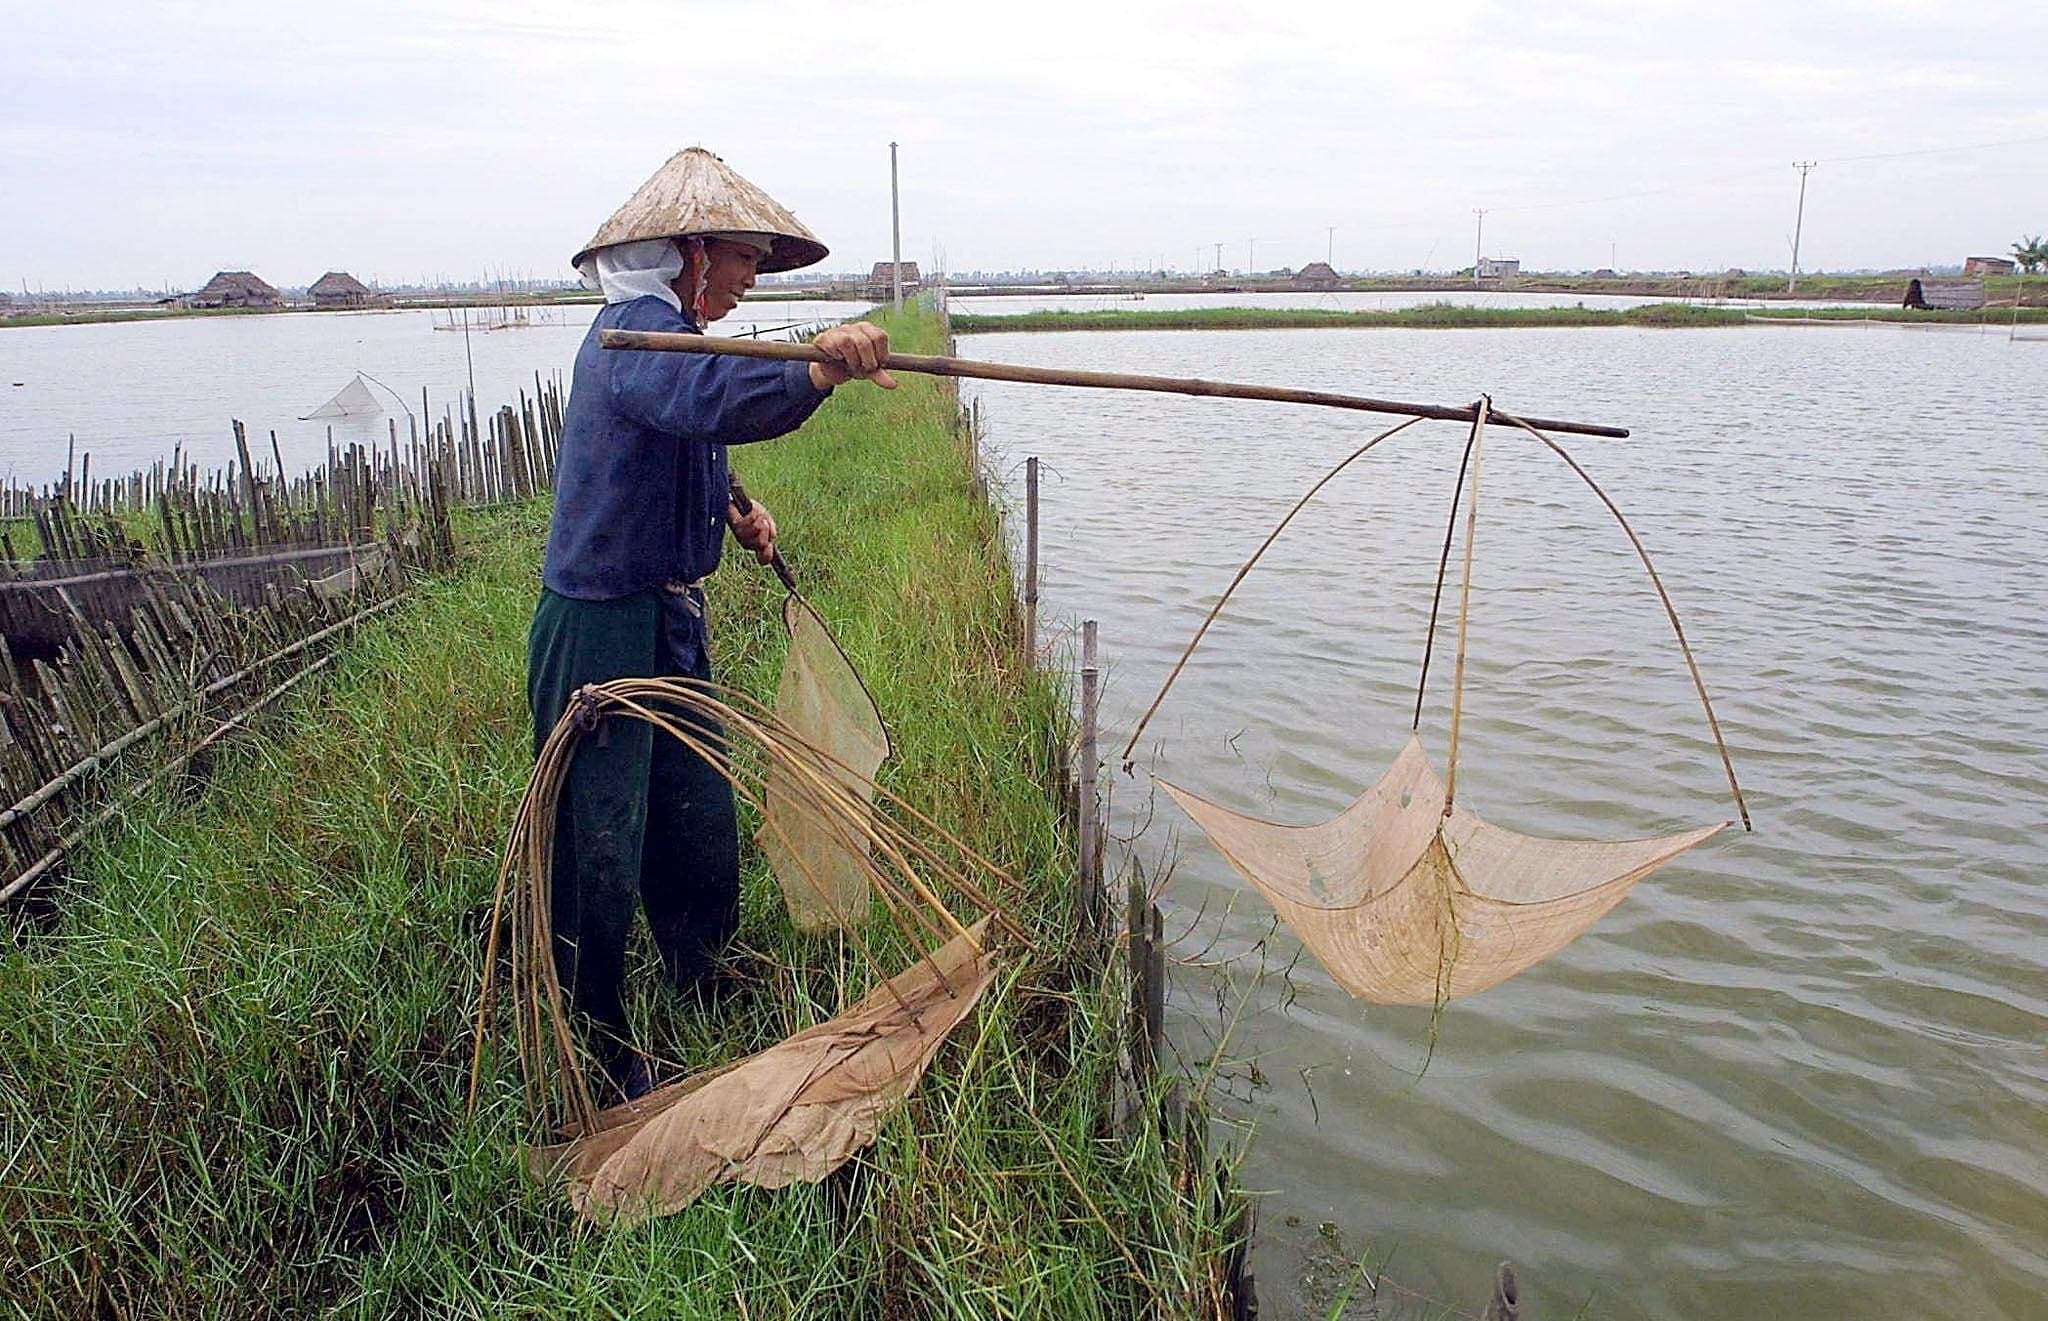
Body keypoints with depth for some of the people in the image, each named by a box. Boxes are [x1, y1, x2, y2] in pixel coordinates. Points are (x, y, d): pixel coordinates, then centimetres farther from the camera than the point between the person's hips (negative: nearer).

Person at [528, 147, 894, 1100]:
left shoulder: (665, 331, 14)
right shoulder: (636, 332, -18)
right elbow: (710, 400, -43)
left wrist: (734, 508, 17)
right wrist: (816, 373, -60)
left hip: (669, 626, 10)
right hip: (601, 633, -10)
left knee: (700, 844, 18)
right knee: (599, 860, 1)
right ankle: (604, 1078, 17)